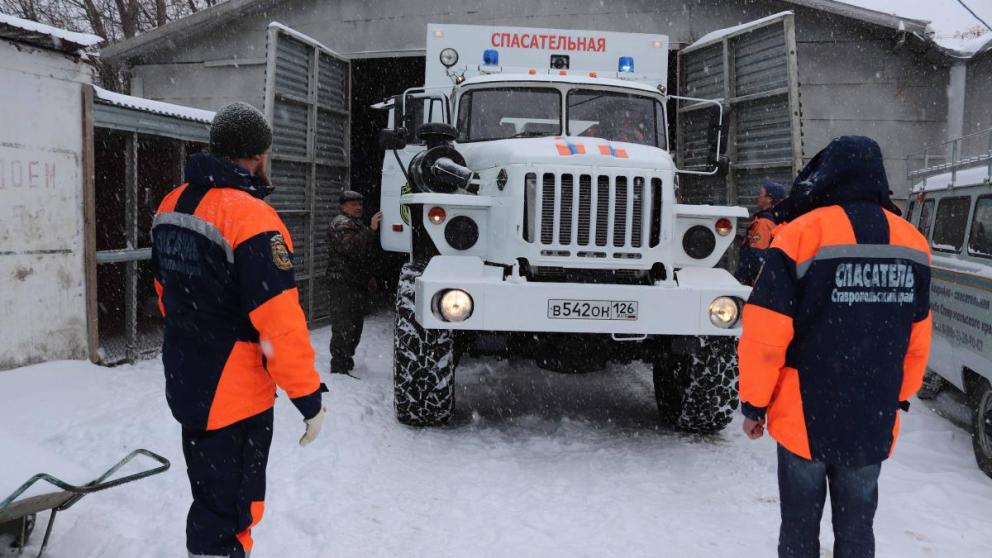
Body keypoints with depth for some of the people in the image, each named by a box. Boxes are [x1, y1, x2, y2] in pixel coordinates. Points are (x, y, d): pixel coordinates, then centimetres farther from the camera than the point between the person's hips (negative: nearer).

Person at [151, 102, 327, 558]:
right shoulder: (251, 217, -22)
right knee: (226, 516, 5)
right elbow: (279, 320, -26)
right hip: (236, 396, -8)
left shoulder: (172, 205, 5)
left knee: (209, 497, 26)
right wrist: (309, 397, -17)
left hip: (185, 385, 8)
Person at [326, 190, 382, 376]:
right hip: (343, 285, -10)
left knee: (355, 326, 17)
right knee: (344, 327, -11)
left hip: (358, 284, 10)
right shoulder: (341, 224, -10)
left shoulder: (357, 224, 22)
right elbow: (352, 248, -29)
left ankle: (346, 361, 29)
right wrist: (371, 229, -33)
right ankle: (339, 368, -9)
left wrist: (369, 277, 28)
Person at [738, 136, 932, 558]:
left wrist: (753, 403, -4)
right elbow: (917, 340, 10)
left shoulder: (802, 235, -14)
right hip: (874, 425, 4)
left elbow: (765, 334, -15)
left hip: (805, 420, -4)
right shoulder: (912, 243, 3)